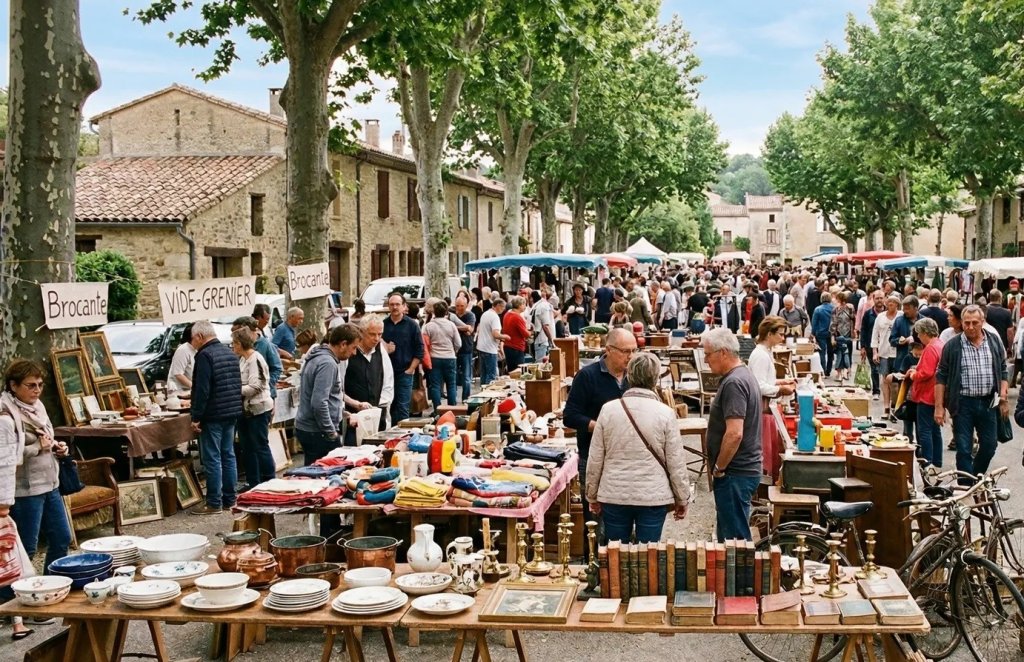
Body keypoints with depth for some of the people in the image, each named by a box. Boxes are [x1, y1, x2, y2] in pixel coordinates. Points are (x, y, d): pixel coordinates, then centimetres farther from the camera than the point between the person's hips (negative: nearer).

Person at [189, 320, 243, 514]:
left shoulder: (205, 355, -14)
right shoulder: (230, 352, 13)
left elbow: (202, 390, -19)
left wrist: (196, 417, -16)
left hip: (213, 416, -9)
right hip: (232, 413, 9)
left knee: (212, 459, -4)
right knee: (228, 455, 13)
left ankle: (214, 503, -1)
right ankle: (229, 499, 18)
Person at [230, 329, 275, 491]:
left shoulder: (255, 359, -16)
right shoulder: (242, 360, 11)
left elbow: (255, 387, -21)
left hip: (258, 410, -9)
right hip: (246, 410, 9)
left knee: (260, 446, -1)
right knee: (247, 448, 13)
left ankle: (269, 482, 9)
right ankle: (253, 483, 21)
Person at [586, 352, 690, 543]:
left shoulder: (609, 409, -4)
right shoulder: (665, 413, -8)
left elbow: (595, 459, 1)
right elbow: (676, 462, -3)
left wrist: (592, 496, 13)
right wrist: (682, 499, 9)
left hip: (614, 496, 1)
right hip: (653, 497, -1)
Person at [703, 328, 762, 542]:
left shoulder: (734, 383, -19)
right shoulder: (745, 375, 13)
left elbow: (734, 433, -27)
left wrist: (718, 468, -15)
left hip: (735, 474, -10)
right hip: (745, 469, 10)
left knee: (734, 539, -3)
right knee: (726, 534, 18)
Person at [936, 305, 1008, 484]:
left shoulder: (994, 341, 3)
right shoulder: (952, 346, -5)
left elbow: (1003, 371, 11)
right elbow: (941, 377, -2)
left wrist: (1003, 396, 1)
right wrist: (939, 407, -6)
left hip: (988, 402, 3)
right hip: (963, 404, -3)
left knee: (989, 447, 11)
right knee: (963, 449, 0)